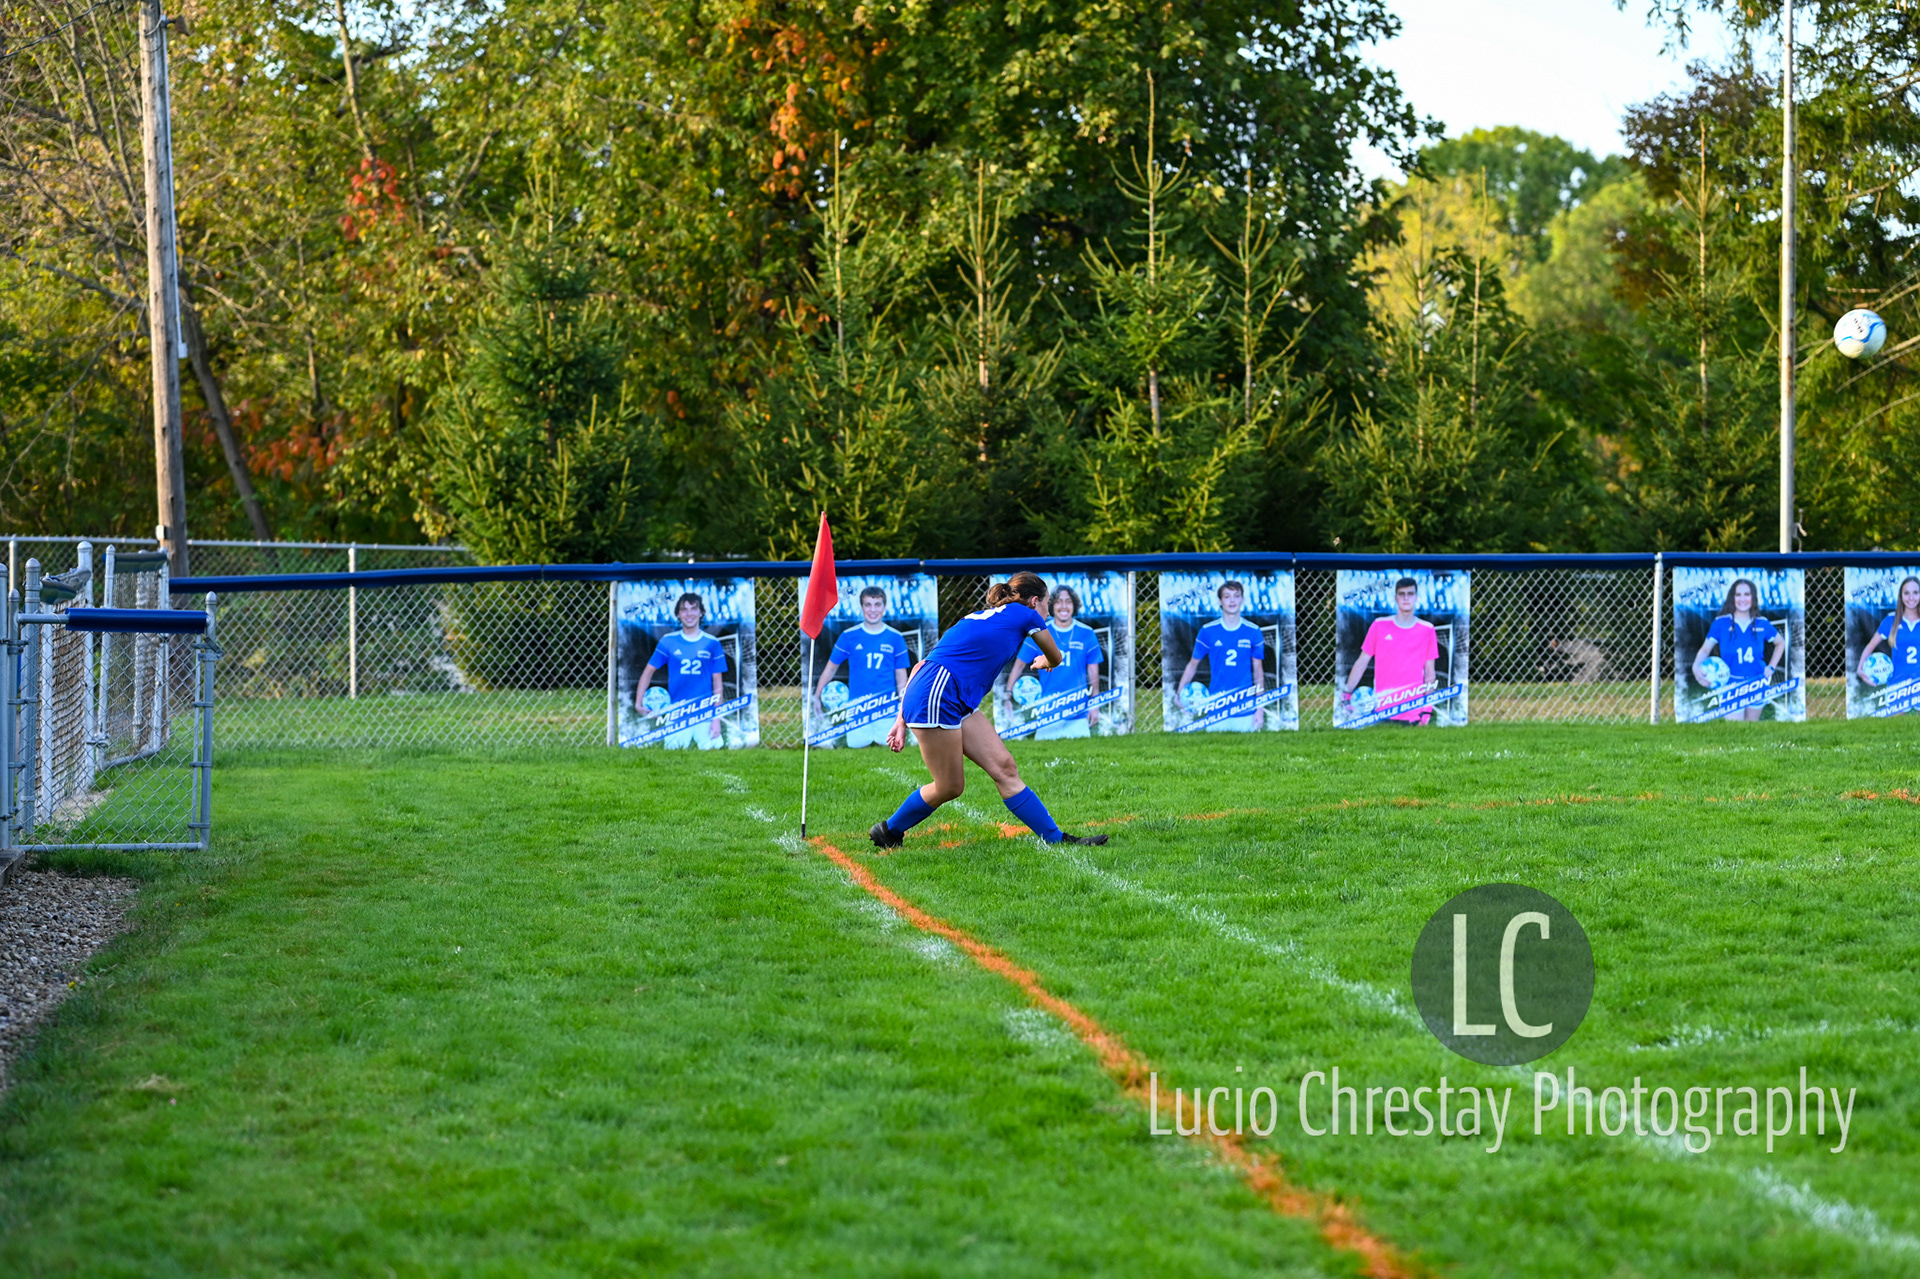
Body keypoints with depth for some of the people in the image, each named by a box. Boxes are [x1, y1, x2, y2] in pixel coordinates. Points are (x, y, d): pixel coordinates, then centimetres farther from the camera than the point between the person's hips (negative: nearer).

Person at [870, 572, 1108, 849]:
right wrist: (1042, 662, 48)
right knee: (950, 787, 2)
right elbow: (1055, 658, 23)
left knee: (1004, 768, 5)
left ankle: (1056, 838, 4)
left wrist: (902, 719, 19)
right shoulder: (1026, 615, 6)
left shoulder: (980, 617, 26)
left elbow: (921, 666, 21)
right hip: (936, 696, -9)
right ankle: (889, 832, 21)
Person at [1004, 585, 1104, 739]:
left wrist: (1094, 705, 6)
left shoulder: (1086, 634, 3)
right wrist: (1007, 697, -5)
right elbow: (1019, 665, 3)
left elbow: (1093, 671, 8)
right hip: (1047, 713, 0)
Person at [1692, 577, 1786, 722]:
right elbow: (1705, 649, -6)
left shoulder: (1762, 624, 2)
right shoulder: (1721, 623, -5)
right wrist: (1696, 667, -26)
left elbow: (1780, 643, 19)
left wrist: (1771, 667, 8)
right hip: (1732, 685, -3)